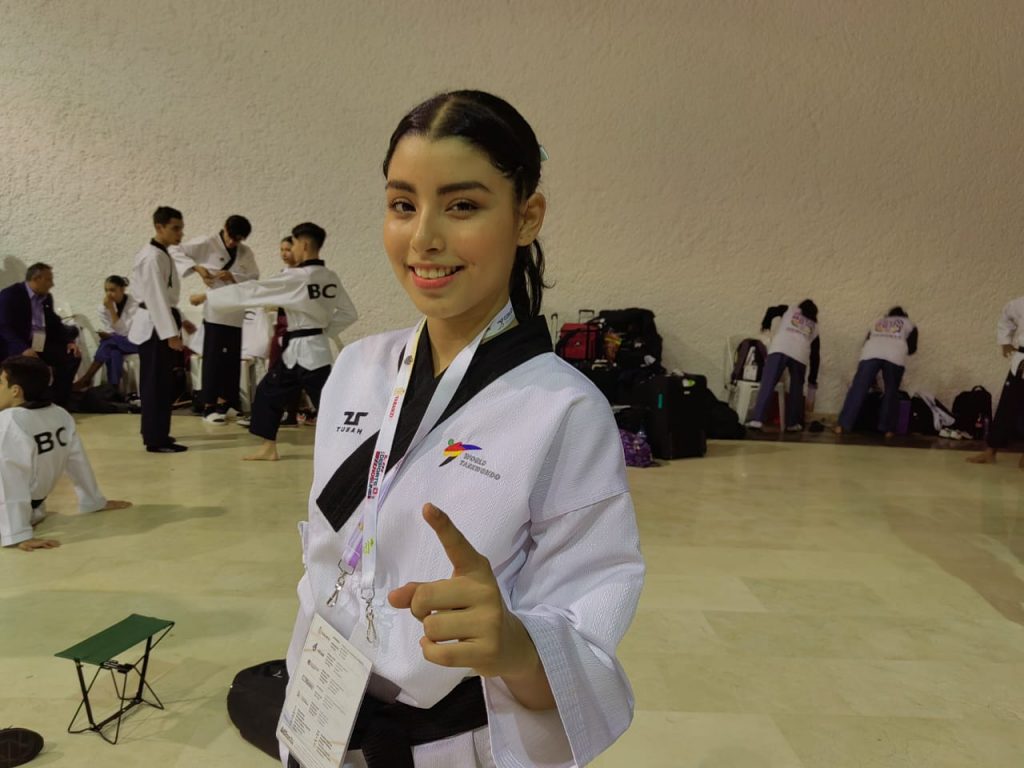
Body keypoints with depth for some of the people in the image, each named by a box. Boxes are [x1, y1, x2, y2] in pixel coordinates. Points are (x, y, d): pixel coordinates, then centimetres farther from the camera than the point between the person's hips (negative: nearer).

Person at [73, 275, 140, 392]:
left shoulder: (133, 304, -15)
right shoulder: (104, 307, -2)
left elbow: (124, 331, -21)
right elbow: (106, 331, 2)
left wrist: (111, 309, -25)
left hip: (135, 342, -4)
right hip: (115, 343, 4)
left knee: (109, 342, -32)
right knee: (114, 352, -33)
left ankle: (85, 379, -27)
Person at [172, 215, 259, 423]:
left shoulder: (246, 252, 9)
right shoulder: (207, 244, -3)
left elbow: (254, 278, 2)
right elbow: (176, 252, -5)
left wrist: (233, 277, -15)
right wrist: (197, 267, -18)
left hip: (237, 310, 5)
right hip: (216, 309, -4)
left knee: (232, 358, 10)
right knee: (213, 357, -5)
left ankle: (224, 402, 23)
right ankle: (209, 406, 2)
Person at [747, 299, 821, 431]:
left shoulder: (790, 310, 31)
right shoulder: (814, 327, 33)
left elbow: (772, 310, 12)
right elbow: (815, 356, 30)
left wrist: (765, 326, 32)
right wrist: (812, 381, 35)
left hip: (780, 349, -2)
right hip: (800, 354, 2)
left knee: (767, 385, -8)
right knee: (796, 388, 18)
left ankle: (757, 419, -18)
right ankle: (792, 423, 18)